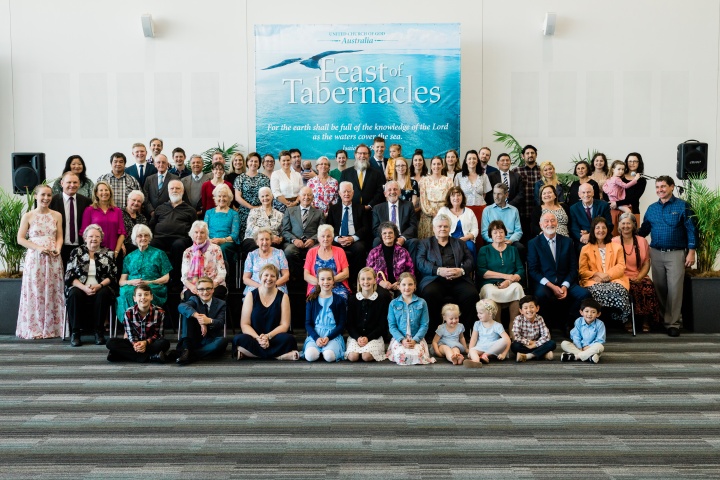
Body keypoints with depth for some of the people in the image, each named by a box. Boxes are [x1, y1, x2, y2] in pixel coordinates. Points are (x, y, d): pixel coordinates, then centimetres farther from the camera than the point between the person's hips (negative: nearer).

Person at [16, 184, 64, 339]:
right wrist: (39, 248, -14)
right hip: (35, 258, -2)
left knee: (52, 292, 3)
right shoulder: (28, 216, 1)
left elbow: (59, 237, 8)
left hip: (53, 258, 2)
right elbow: (20, 239, -1)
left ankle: (52, 328, 9)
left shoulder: (57, 216, 7)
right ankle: (34, 328, 7)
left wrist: (57, 248, -13)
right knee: (35, 292, 0)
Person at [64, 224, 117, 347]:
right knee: (74, 294, -32)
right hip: (80, 287, 0)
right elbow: (69, 276, 3)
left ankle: (99, 331, -23)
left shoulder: (107, 254, 13)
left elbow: (113, 276, 5)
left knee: (103, 294, -33)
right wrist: (84, 287, -14)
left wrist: (99, 285, -15)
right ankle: (75, 332, -26)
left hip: (101, 288, 0)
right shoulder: (77, 252, 12)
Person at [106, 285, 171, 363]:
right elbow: (130, 334, -6)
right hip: (135, 342, 3)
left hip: (151, 342, -3)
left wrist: (146, 342, -26)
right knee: (110, 342, -24)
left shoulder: (159, 312, -11)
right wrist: (135, 344, -28)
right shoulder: (128, 313, -7)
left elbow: (157, 334, -8)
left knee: (164, 343, -35)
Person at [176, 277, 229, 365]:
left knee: (223, 341, -35)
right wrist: (198, 316, -35)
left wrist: (210, 321, -36)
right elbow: (181, 307, -18)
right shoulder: (194, 300, 5)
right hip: (194, 340, 1)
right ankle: (186, 349, -28)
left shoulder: (221, 304, 5)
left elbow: (220, 323, -12)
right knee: (186, 313, -16)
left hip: (211, 341, -1)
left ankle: (190, 356, -31)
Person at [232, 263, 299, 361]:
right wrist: (258, 338, -19)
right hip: (254, 338, 1)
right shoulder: (251, 296, 5)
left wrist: (268, 336, -17)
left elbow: (284, 325, 0)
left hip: (274, 339, -1)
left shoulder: (283, 297, 6)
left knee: (288, 339, -32)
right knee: (239, 339, -32)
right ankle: (278, 355, -27)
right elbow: (244, 324, -1)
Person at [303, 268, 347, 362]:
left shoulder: (340, 300, 5)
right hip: (315, 334, 1)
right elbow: (308, 323, 6)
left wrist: (329, 337, -13)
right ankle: (319, 349, -1)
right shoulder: (312, 300, 8)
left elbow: (341, 325, 4)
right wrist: (316, 338, -13)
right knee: (310, 356, -31)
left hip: (333, 335, -1)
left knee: (329, 356, -33)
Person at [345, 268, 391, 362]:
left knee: (366, 356, -28)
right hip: (355, 336, 1)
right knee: (353, 357, -26)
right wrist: (358, 337, -13)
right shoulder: (352, 299, 6)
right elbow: (349, 323, 5)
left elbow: (382, 325, 0)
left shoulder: (382, 299, 2)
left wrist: (368, 338, -13)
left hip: (374, 336, -1)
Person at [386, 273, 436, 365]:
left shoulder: (421, 303, 5)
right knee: (401, 356, -31)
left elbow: (424, 325, 2)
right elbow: (391, 326, 2)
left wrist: (415, 340, -13)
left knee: (416, 356, -31)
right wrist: (402, 339, -14)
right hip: (399, 338, 0)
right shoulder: (393, 304, 5)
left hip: (417, 339, 0)